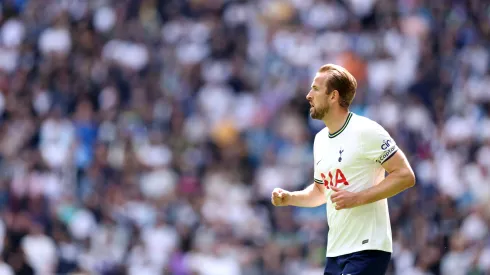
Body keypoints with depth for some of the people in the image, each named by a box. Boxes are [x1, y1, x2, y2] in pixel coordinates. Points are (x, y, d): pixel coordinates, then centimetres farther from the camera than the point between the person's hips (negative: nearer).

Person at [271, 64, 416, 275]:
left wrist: (358, 198, -20)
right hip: (335, 252, 8)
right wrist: (288, 198, 8)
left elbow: (405, 175, -14)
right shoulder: (320, 139, 15)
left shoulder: (366, 131, -11)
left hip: (367, 250, -8)